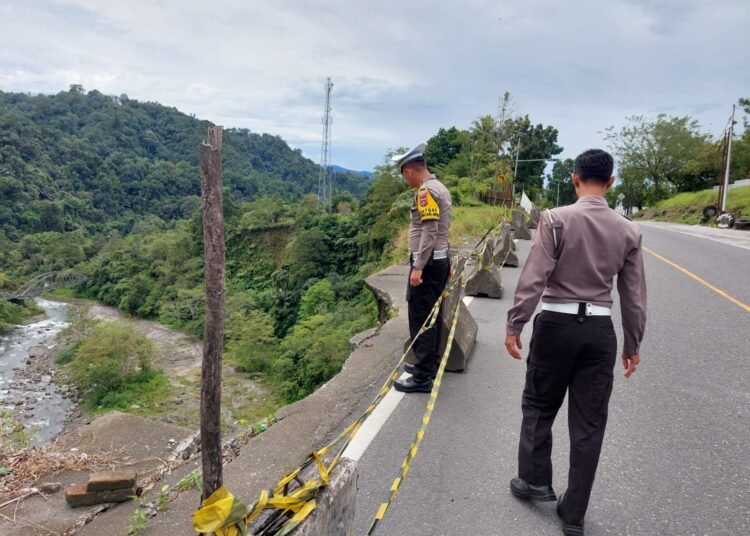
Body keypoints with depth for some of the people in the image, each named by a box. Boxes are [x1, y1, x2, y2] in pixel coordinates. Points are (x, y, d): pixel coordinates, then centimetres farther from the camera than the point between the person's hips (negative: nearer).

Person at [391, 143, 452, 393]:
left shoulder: (425, 191, -15)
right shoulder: (439, 187, 14)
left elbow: (429, 231, -23)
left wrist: (418, 267, -23)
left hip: (428, 263, -10)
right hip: (440, 260, 10)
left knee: (420, 319, -5)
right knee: (431, 317, 16)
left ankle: (423, 377, 1)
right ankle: (429, 364, 27)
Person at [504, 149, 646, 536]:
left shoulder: (556, 219, -9)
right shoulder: (628, 231, 2)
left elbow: (533, 278, -14)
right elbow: (634, 295, 6)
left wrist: (515, 324, -6)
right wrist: (633, 343, 16)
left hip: (556, 323, -3)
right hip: (600, 330, 3)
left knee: (539, 405, 18)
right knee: (589, 423, 11)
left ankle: (535, 480, 31)